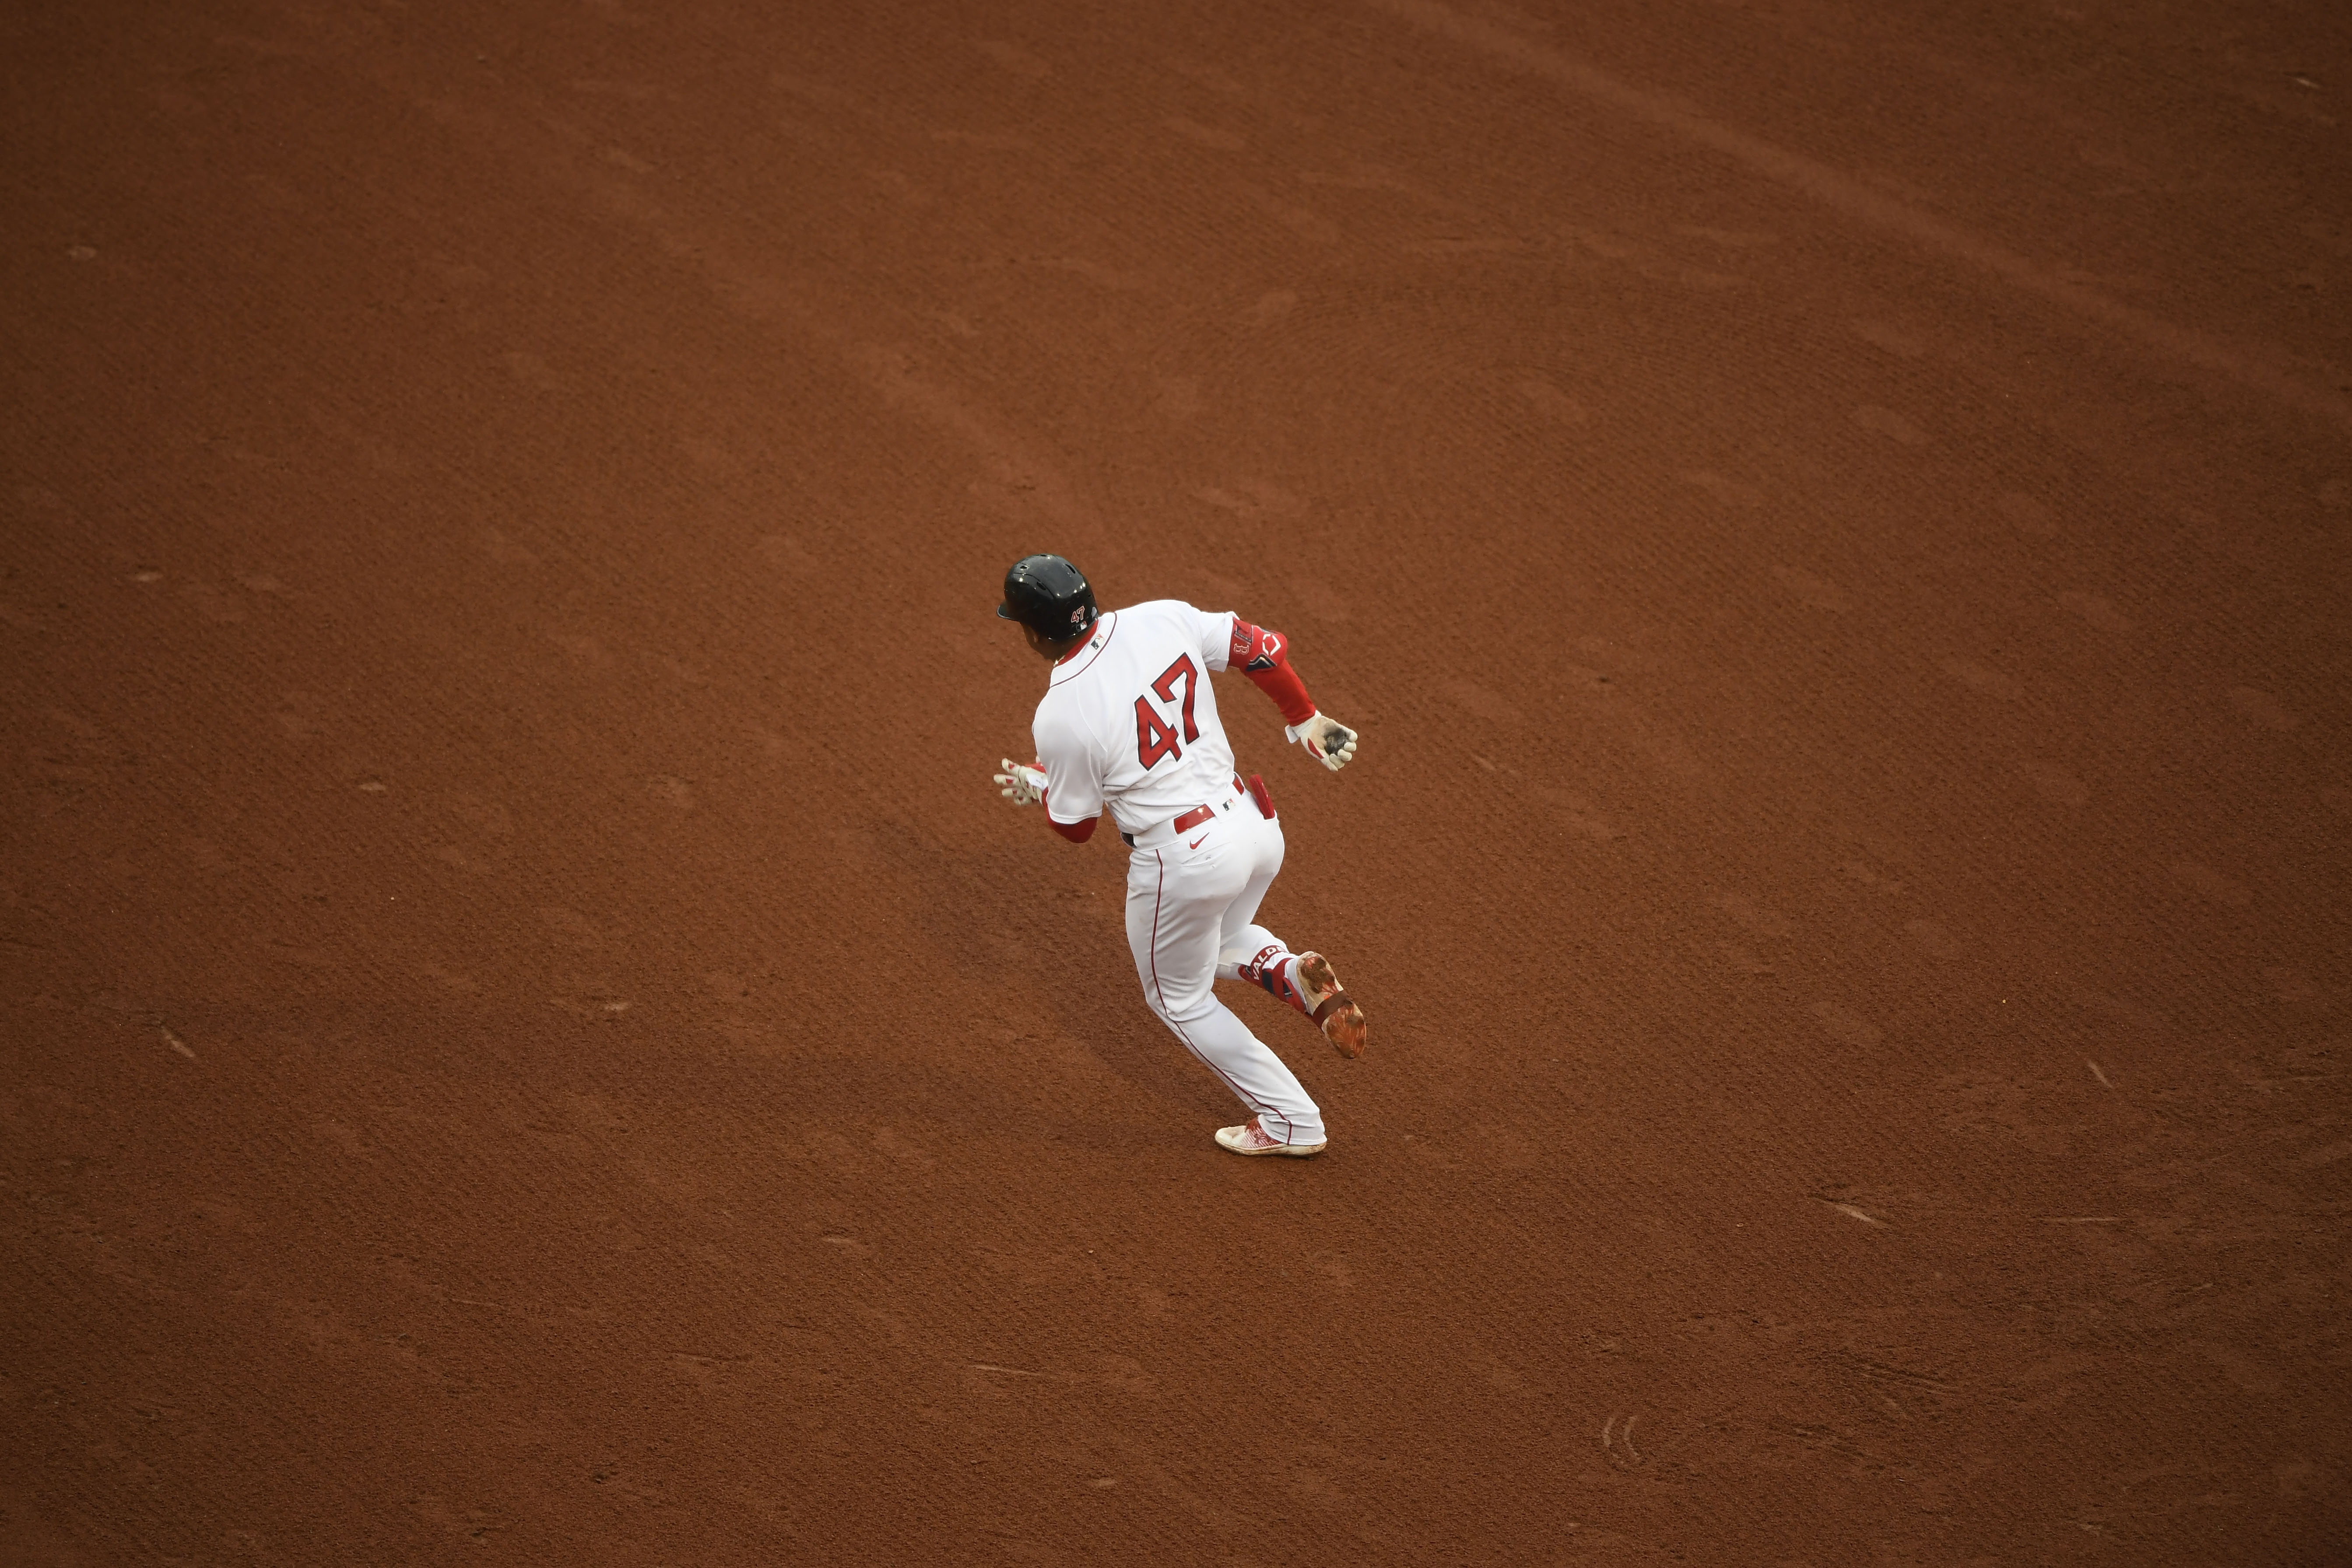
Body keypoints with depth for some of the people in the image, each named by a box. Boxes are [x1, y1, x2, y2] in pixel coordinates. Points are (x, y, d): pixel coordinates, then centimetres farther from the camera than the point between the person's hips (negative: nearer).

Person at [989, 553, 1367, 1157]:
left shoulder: (1059, 716, -17)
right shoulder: (1163, 619, -5)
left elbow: (1076, 825, -4)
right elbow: (1262, 648, 0)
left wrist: (1037, 787, 18)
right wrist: (1306, 721, 16)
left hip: (1181, 861, -6)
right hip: (1257, 827, 6)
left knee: (1180, 998, 22)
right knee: (1220, 943, 36)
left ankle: (1292, 1123, 23)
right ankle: (1293, 972, 4)